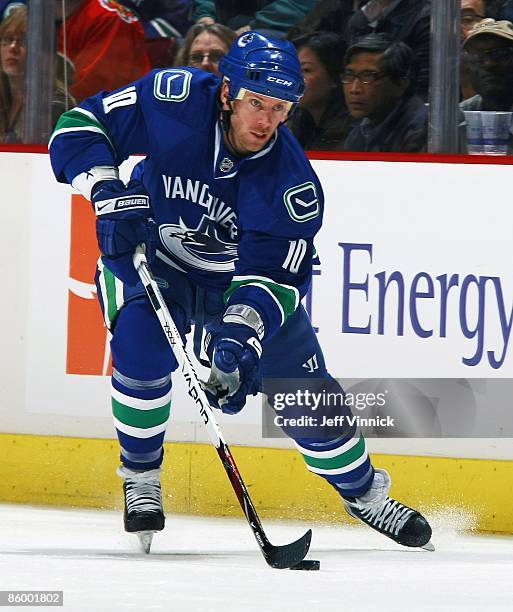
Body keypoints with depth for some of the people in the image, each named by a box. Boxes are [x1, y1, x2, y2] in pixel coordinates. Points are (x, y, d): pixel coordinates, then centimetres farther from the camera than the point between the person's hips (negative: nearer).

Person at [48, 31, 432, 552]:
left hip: (243, 279, 1)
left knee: (307, 392, 0)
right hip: (150, 262, -1)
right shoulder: (174, 101, -28)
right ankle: (140, 480, -5)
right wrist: (108, 191, -32)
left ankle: (364, 493, 26)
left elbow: (272, 276, -27)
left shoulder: (292, 183, -28)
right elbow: (80, 126, -18)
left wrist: (240, 337, -43)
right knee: (141, 348, -29)